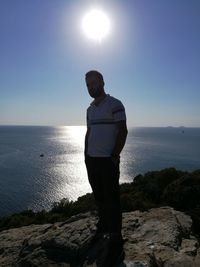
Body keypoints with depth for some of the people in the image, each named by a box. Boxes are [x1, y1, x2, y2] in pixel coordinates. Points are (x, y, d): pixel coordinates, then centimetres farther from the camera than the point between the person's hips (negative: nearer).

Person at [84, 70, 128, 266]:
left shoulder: (115, 105, -8)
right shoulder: (90, 109, 14)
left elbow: (123, 132, -11)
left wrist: (115, 156, -14)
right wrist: (86, 155, 11)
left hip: (108, 160, -7)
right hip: (91, 160, 7)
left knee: (112, 200, -2)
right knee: (99, 197, 14)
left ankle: (115, 244, 7)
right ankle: (103, 228, 31)